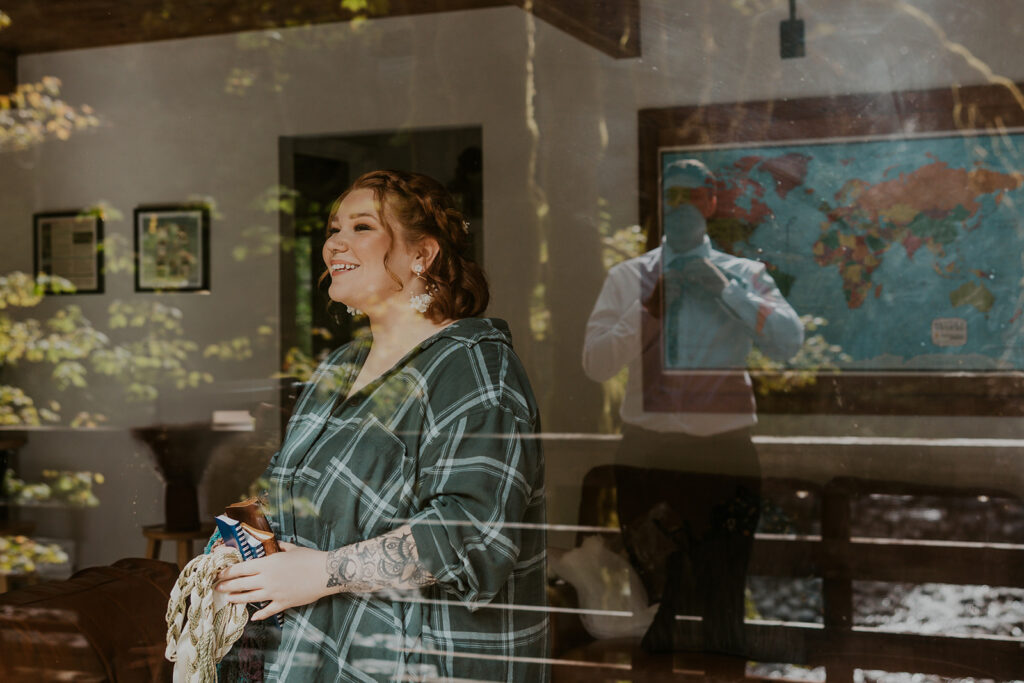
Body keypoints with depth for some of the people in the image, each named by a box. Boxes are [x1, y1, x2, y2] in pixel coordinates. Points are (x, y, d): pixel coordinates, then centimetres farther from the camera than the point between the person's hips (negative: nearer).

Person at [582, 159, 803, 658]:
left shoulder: (743, 274, 5)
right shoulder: (628, 277, 6)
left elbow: (791, 342, -10)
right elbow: (594, 364, -3)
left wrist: (724, 288, -14)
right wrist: (649, 306, -12)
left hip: (725, 449, 0)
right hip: (648, 449, 1)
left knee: (722, 595, 8)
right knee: (658, 594, 12)